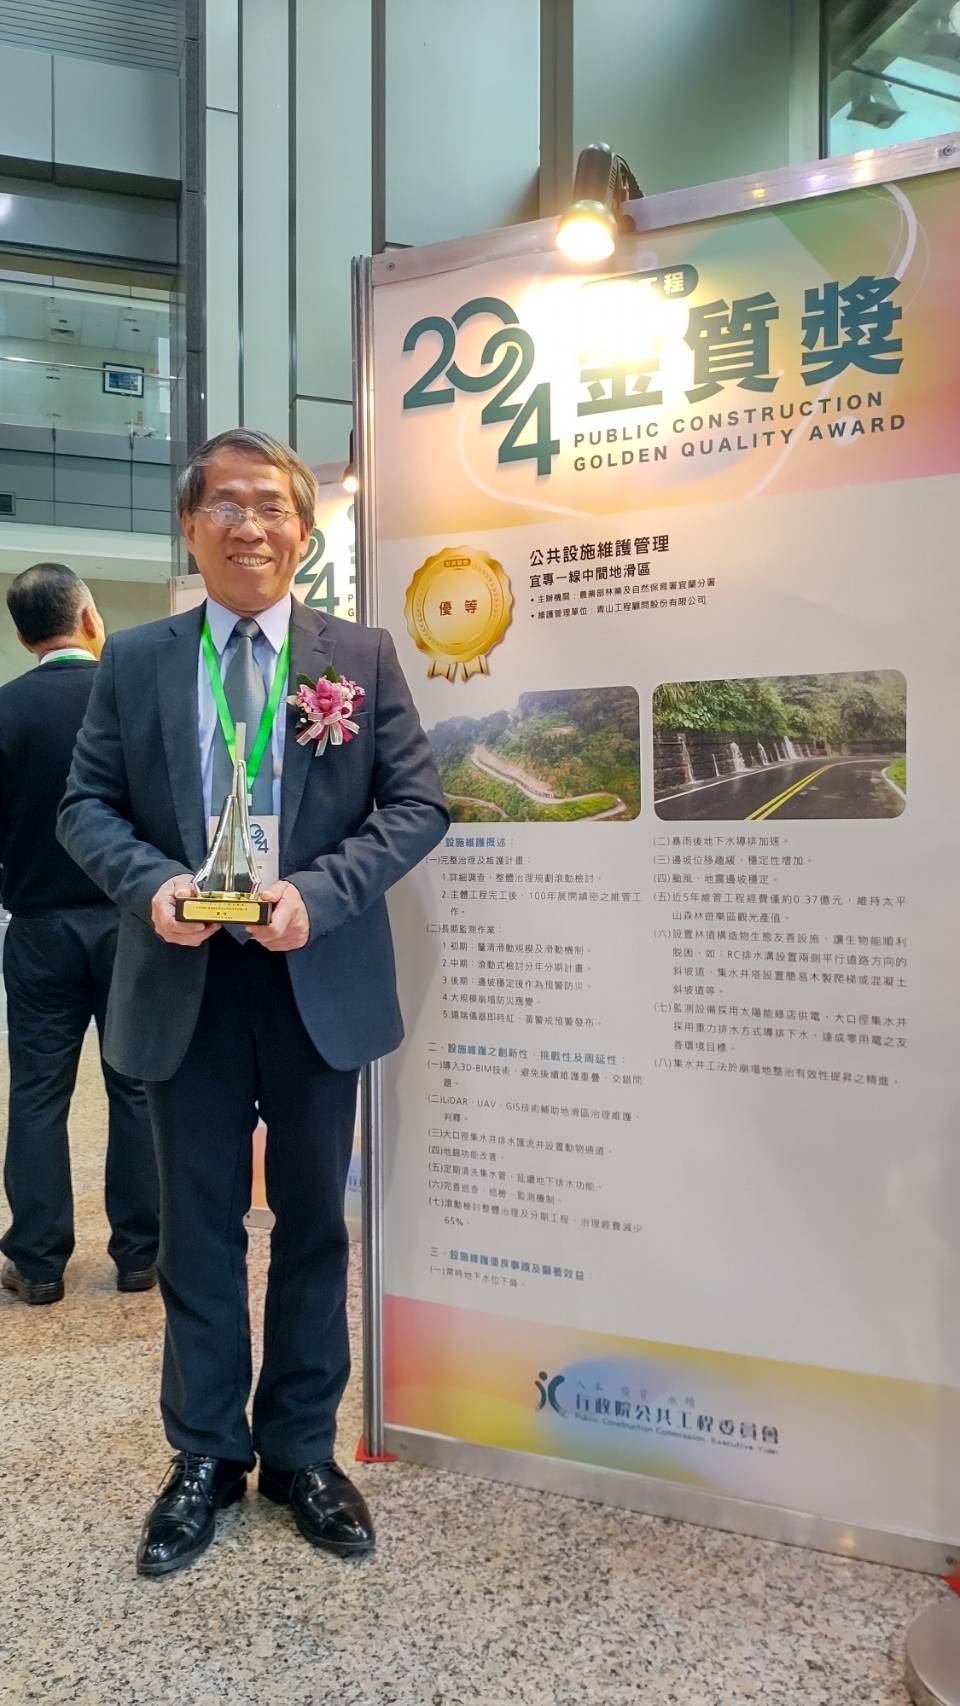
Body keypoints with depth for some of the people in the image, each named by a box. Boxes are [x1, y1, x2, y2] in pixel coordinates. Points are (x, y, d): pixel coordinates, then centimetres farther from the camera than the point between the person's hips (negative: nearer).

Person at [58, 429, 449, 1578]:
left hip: (317, 980, 0)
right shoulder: (133, 662, 5)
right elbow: (86, 804, 4)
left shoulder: (362, 655, 1)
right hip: (183, 981, 1)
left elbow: (417, 804, -3)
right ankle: (205, 1455, 32)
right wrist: (148, 880, -16)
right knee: (199, 1226, 13)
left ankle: (302, 1451, 32)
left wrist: (320, 892, -18)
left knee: (311, 1223, 13)